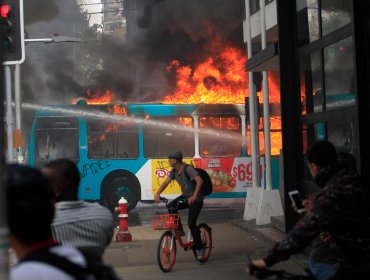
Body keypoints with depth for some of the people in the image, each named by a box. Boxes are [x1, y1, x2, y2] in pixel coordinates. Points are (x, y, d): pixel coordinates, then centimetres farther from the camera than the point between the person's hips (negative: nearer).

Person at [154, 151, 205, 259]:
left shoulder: (188, 169, -23)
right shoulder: (174, 171, 1)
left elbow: (199, 181, -35)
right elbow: (166, 182, -2)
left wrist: (194, 196, -43)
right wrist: (157, 194, -18)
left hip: (195, 199, -7)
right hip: (185, 197, 7)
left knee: (191, 223, -15)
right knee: (171, 206, -19)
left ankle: (199, 248, 3)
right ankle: (179, 230, -3)